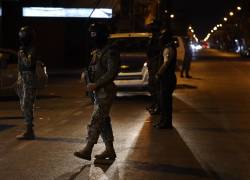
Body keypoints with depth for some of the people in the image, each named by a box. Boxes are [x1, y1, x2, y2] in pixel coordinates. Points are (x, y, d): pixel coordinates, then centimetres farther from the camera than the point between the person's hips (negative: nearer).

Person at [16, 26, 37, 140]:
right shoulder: (22, 49, 16)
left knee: (27, 106, -10)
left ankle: (29, 131, -8)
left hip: (29, 80, -10)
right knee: (23, 106, 12)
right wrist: (19, 82, 21)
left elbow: (28, 63, -27)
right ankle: (29, 130, 18)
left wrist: (22, 54, -15)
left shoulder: (31, 50, -12)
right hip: (22, 80, 10)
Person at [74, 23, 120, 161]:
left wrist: (96, 84, -22)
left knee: (96, 121, -11)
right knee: (104, 121, 12)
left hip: (106, 91, -10)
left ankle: (87, 150, -11)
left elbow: (112, 72, -21)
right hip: (98, 91, 10)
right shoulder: (97, 52, 16)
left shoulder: (111, 52, -13)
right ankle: (109, 150, 18)